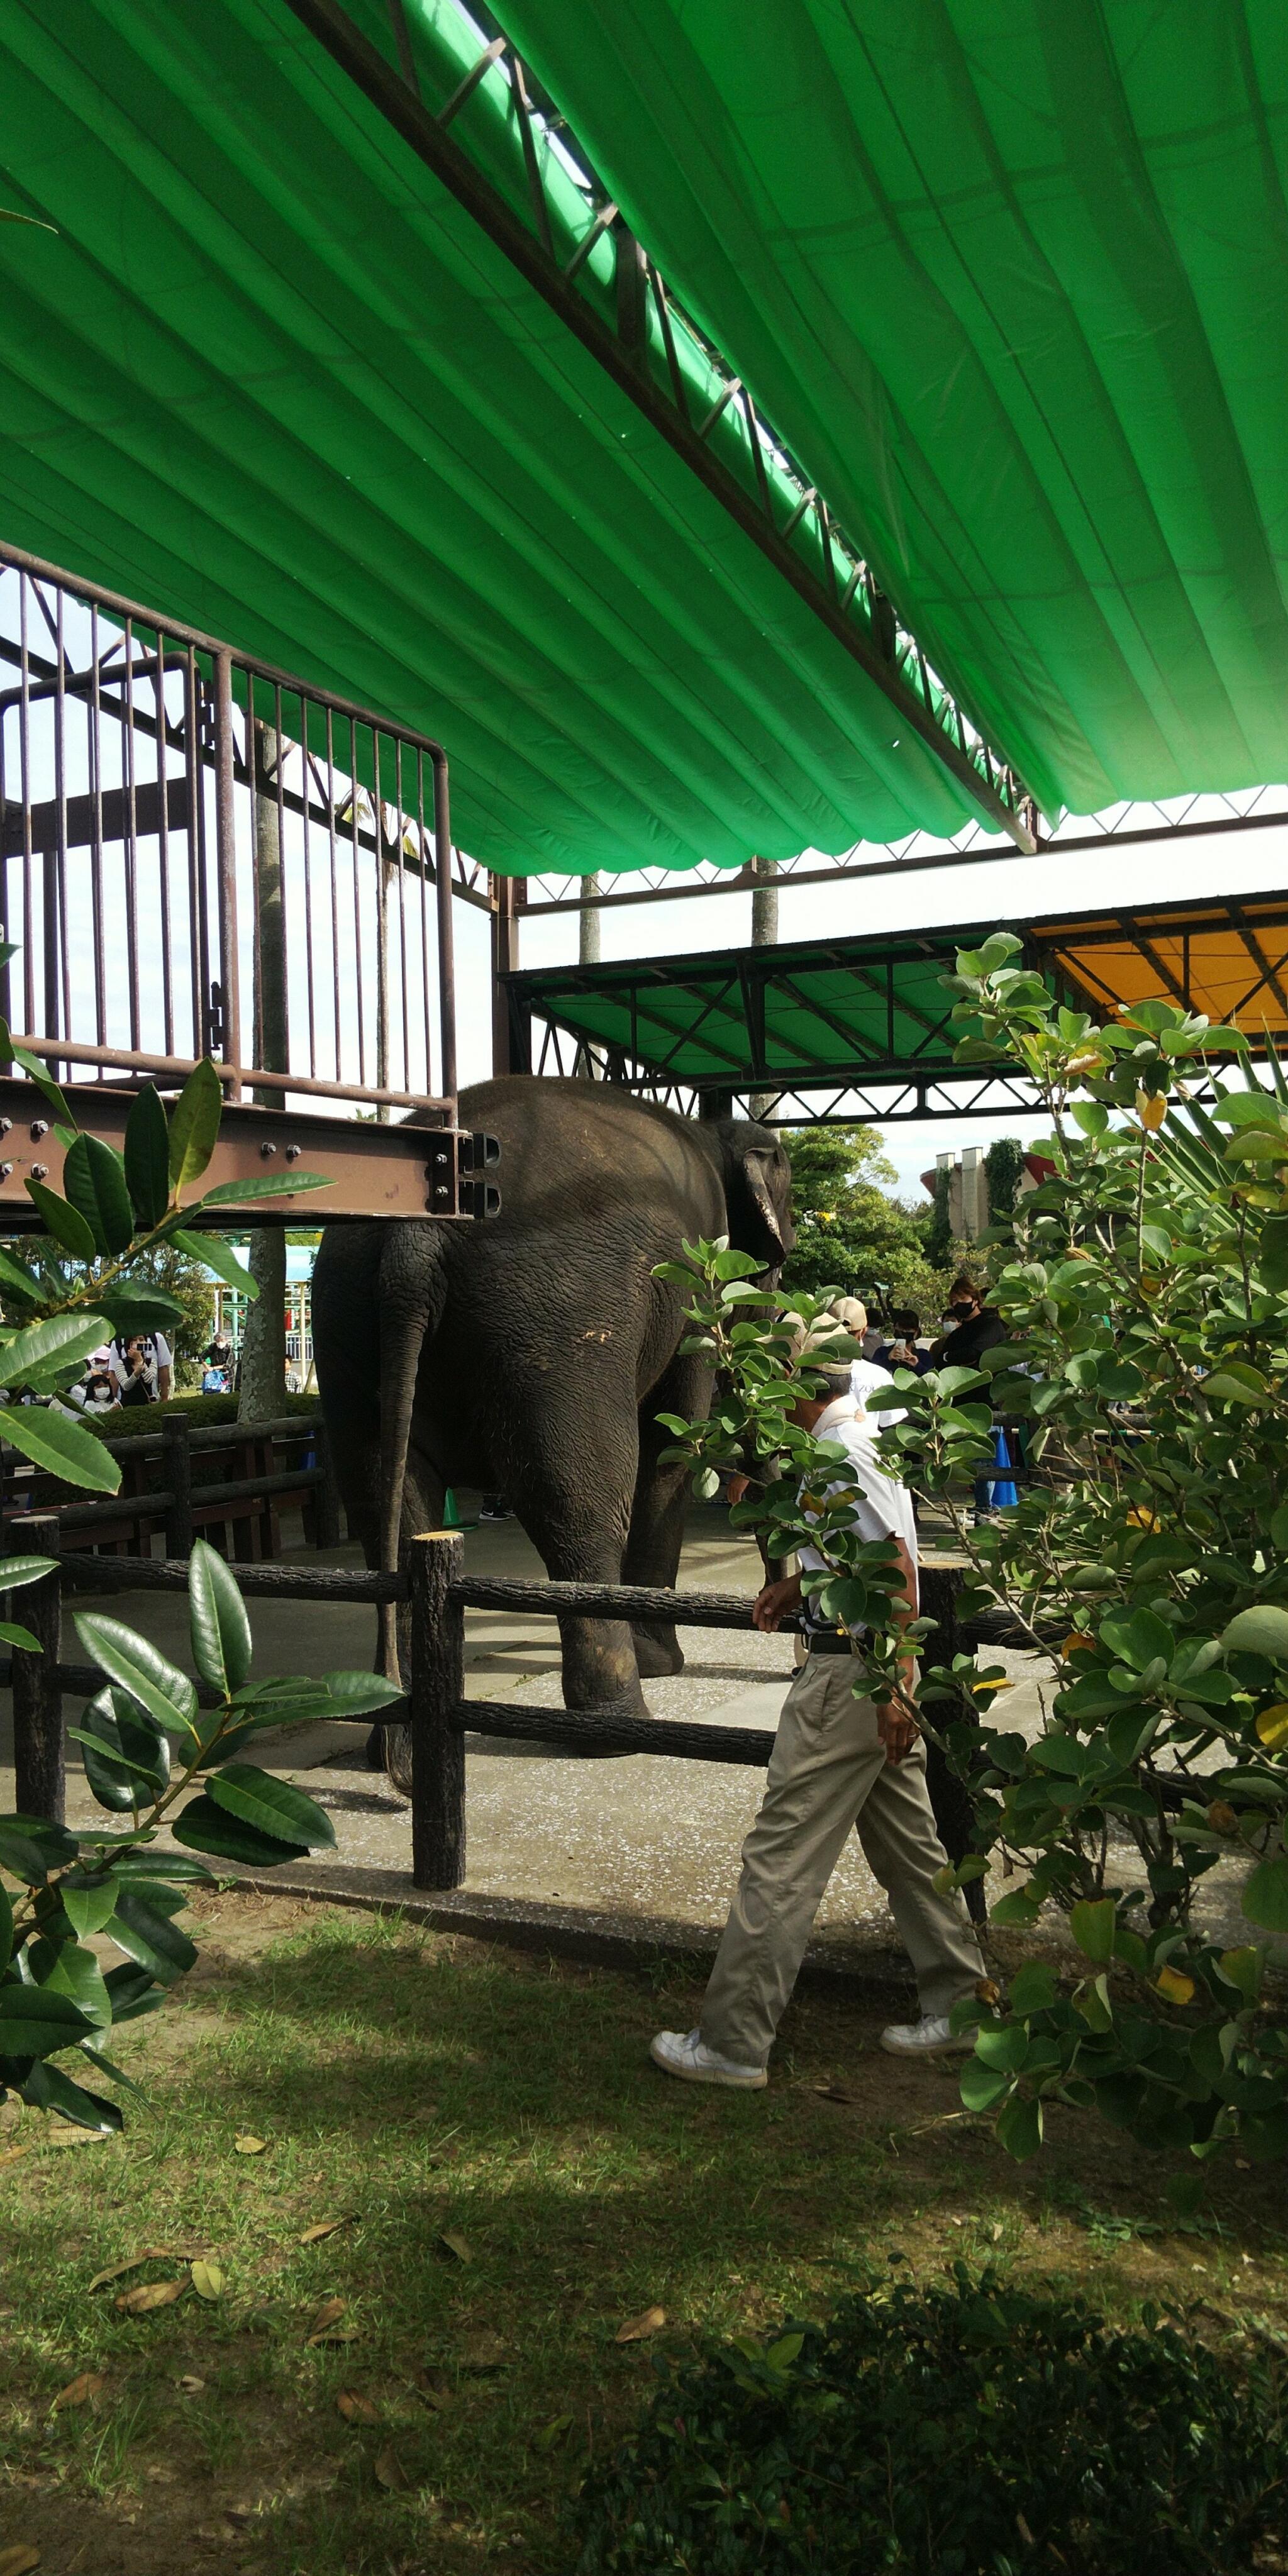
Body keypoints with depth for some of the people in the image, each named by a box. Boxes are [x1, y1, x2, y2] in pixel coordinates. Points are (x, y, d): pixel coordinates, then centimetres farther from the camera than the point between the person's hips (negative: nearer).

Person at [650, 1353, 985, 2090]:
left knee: (783, 1854, -3)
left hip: (851, 1672, -10)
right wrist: (801, 1585, 14)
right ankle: (960, 2006, 29)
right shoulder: (862, 1433, 13)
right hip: (879, 1668, 11)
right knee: (906, 1842, 18)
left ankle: (733, 2044, 6)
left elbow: (894, 1567, -23)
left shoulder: (843, 1449, -18)